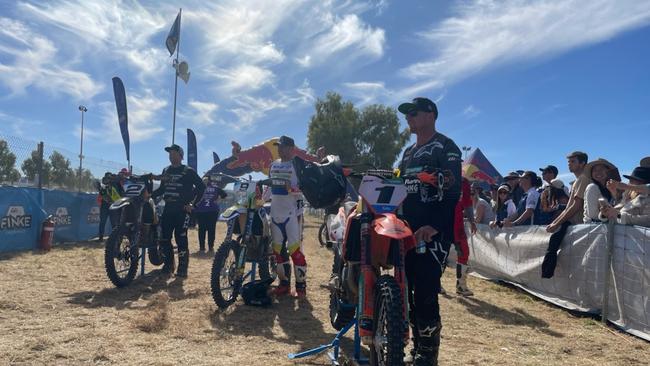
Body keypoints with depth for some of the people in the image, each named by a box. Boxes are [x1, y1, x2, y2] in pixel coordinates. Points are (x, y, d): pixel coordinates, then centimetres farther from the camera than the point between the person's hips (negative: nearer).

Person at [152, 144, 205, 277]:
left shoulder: (188, 171, -2)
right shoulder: (166, 170, 16)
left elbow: (201, 187, -5)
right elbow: (162, 189, 22)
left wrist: (193, 204, -9)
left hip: (182, 209, -6)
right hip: (168, 208, 6)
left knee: (181, 239, -8)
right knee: (164, 238, 5)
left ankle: (183, 268, -1)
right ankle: (169, 263, 20)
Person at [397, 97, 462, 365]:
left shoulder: (445, 147, -3)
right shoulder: (408, 152, 23)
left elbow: (452, 191, -14)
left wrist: (434, 225, -26)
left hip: (434, 231, -8)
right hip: (408, 229, 8)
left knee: (425, 293, -12)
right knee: (405, 289, 10)